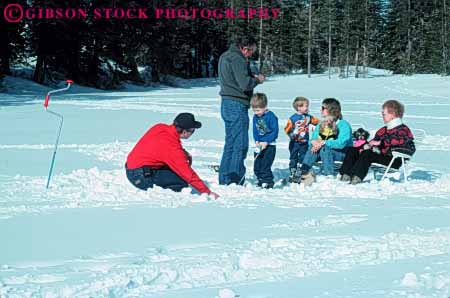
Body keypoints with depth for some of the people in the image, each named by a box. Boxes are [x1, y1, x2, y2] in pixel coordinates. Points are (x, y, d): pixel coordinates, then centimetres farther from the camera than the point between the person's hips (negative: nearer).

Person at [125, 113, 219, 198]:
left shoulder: (160, 128, -2)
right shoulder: (172, 147, -23)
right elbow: (189, 174, -20)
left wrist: (184, 153, 6)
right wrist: (207, 192, -13)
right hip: (141, 178, -9)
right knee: (184, 180, -14)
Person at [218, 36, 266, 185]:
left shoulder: (225, 56, 15)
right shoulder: (238, 60, -17)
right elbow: (245, 84, -23)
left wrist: (251, 77, 8)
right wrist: (257, 80, -5)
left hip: (226, 104, 10)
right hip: (237, 105, -10)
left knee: (230, 143, 15)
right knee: (241, 145, -5)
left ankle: (224, 179, 18)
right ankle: (235, 180, -6)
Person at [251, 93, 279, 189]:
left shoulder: (271, 116, -14)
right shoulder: (255, 117, 6)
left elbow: (275, 131, -14)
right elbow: (255, 131, 10)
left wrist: (266, 142, -18)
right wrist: (257, 141, -7)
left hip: (269, 145, -7)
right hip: (259, 145, 7)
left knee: (265, 166, -13)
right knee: (257, 166, 8)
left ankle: (268, 182, -4)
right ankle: (261, 181, 19)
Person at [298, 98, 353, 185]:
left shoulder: (343, 125, -11)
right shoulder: (322, 124, 11)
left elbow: (341, 143, -26)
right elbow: (313, 138, 5)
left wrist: (324, 143, -31)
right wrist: (314, 142, -20)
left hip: (344, 153, -6)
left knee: (324, 149, -33)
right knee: (313, 147, -22)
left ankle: (330, 176, -34)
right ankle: (303, 171, -36)